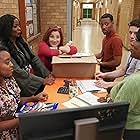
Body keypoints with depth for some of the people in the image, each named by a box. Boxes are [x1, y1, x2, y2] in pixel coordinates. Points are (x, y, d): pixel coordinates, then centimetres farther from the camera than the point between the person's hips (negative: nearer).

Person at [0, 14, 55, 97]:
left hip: (33, 75, 7)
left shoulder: (21, 41, 8)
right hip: (23, 84, -7)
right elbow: (17, 71, -19)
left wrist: (47, 74, -4)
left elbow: (34, 58, 8)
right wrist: (42, 81, -20)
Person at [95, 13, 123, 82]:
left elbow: (117, 62, -24)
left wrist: (101, 63, -14)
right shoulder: (106, 38, 5)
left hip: (109, 72, -8)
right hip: (103, 70, 8)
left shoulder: (116, 39, -23)